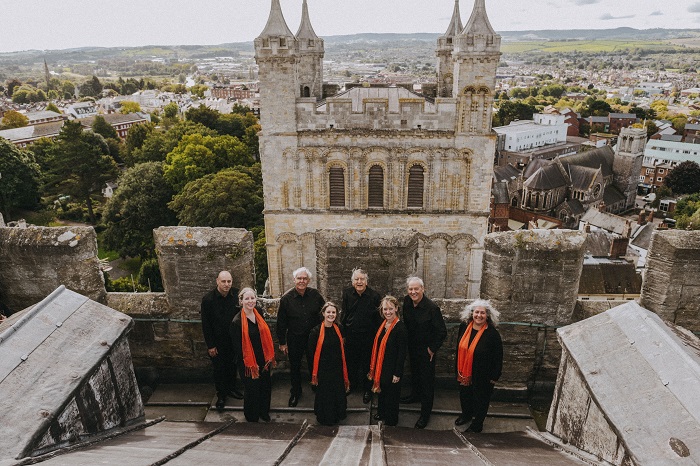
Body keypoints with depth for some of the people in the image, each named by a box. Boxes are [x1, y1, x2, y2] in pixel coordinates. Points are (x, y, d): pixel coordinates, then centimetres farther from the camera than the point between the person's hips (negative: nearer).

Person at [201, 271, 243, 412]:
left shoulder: (237, 295, -12)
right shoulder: (208, 299, -17)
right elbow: (205, 324, -11)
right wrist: (210, 345, -9)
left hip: (233, 340, 2)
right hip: (217, 342, -2)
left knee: (232, 366, 19)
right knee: (219, 368, 11)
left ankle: (231, 388, 40)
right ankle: (221, 394, 30)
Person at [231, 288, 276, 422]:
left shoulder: (259, 316, 1)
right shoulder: (237, 321, -17)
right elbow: (237, 346, -14)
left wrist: (269, 358, 4)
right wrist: (249, 363, -11)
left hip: (263, 360, 5)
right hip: (247, 363, -5)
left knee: (266, 386, 15)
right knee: (252, 390, 9)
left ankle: (264, 412, 39)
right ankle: (252, 417, 33)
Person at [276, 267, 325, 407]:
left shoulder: (315, 295, -7)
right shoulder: (286, 298, -10)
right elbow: (281, 322, -4)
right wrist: (282, 342, -2)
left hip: (313, 337, 0)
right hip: (294, 339, 0)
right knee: (295, 367, 16)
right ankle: (295, 392, 37)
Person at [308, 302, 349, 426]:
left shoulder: (338, 329, 2)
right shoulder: (316, 331, -13)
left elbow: (342, 351, 10)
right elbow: (311, 353, -10)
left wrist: (345, 375, 11)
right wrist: (314, 375, -9)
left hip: (337, 370, 4)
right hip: (323, 371, -4)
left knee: (339, 394, 13)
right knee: (324, 395, 8)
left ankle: (338, 416, 37)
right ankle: (325, 418, 31)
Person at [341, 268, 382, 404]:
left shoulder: (375, 296, -12)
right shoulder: (347, 293, -4)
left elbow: (379, 318, -5)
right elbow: (344, 315, 2)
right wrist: (343, 334, 4)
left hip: (368, 336, -2)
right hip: (351, 335, 3)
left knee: (367, 363, 9)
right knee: (351, 361, 17)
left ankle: (367, 389, 26)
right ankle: (352, 384, 39)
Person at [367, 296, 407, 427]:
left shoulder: (400, 328, -21)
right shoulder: (382, 324, 1)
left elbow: (402, 352, -19)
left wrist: (398, 373, -17)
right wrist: (373, 367, 14)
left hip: (392, 368, -7)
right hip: (380, 366, 7)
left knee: (391, 395, 11)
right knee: (381, 390, 24)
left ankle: (391, 420, 31)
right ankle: (381, 413, 46)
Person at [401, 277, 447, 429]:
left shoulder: (432, 308, -26)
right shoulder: (407, 301, -8)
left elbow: (442, 332, -19)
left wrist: (432, 348, -14)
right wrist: (407, 341, 12)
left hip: (426, 351, -6)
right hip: (412, 347, 6)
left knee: (427, 381, 4)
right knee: (414, 372, 27)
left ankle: (425, 413, 16)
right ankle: (415, 395, 51)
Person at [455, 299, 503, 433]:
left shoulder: (492, 333, -22)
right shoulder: (464, 327, -9)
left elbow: (498, 357, -14)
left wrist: (494, 377, -10)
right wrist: (458, 368, 13)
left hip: (482, 375, -4)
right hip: (464, 371, 5)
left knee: (480, 399, 14)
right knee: (464, 395, 24)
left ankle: (477, 424, 36)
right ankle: (466, 414, 51)